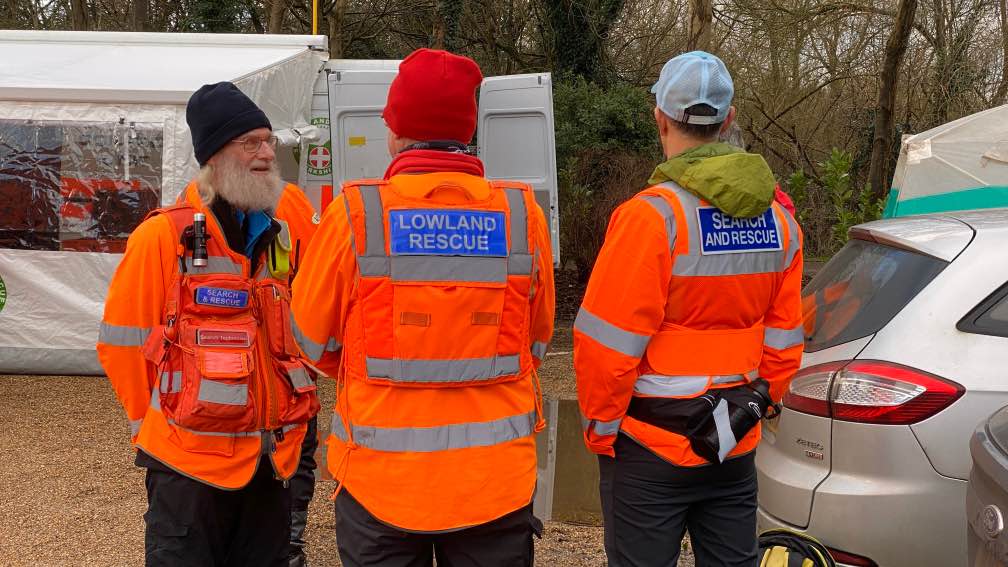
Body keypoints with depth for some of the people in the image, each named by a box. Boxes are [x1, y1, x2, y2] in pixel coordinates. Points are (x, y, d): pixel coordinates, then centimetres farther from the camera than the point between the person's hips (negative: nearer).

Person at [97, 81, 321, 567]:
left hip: (273, 459, 5)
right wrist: (150, 423, -1)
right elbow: (121, 343, -6)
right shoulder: (163, 235, -9)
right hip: (191, 461, -5)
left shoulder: (285, 232, 7)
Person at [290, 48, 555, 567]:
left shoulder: (355, 214, -10)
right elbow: (536, 339, 5)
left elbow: (313, 337, 2)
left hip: (382, 479, -1)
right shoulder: (521, 214, -6)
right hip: (497, 480, 1)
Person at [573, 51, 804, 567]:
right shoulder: (778, 218, 4)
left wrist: (600, 426, -4)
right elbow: (784, 333, 8)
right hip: (736, 447, 6)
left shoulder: (653, 215, -18)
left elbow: (607, 343, -17)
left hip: (651, 447, -6)